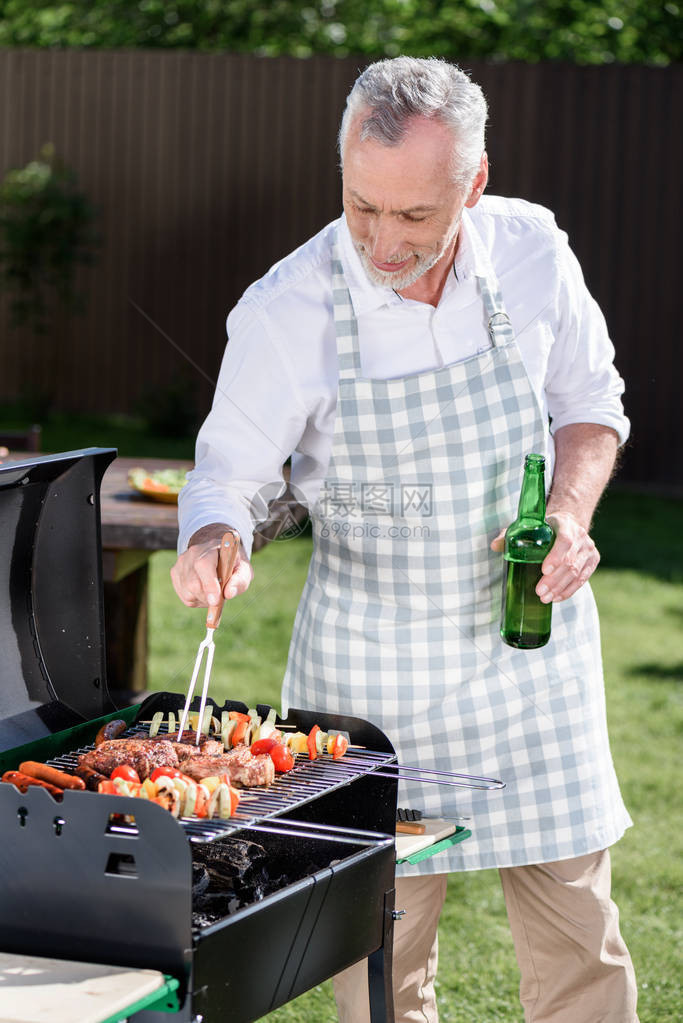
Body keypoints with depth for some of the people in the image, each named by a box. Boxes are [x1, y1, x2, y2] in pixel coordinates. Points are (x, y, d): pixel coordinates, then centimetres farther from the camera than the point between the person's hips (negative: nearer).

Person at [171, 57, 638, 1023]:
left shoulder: (532, 252, -7)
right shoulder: (285, 311, -16)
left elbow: (590, 401, 8)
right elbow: (227, 475, -6)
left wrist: (571, 511, -10)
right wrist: (211, 542, -29)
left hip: (528, 645, 2)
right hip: (372, 669, -2)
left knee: (576, 929, 6)